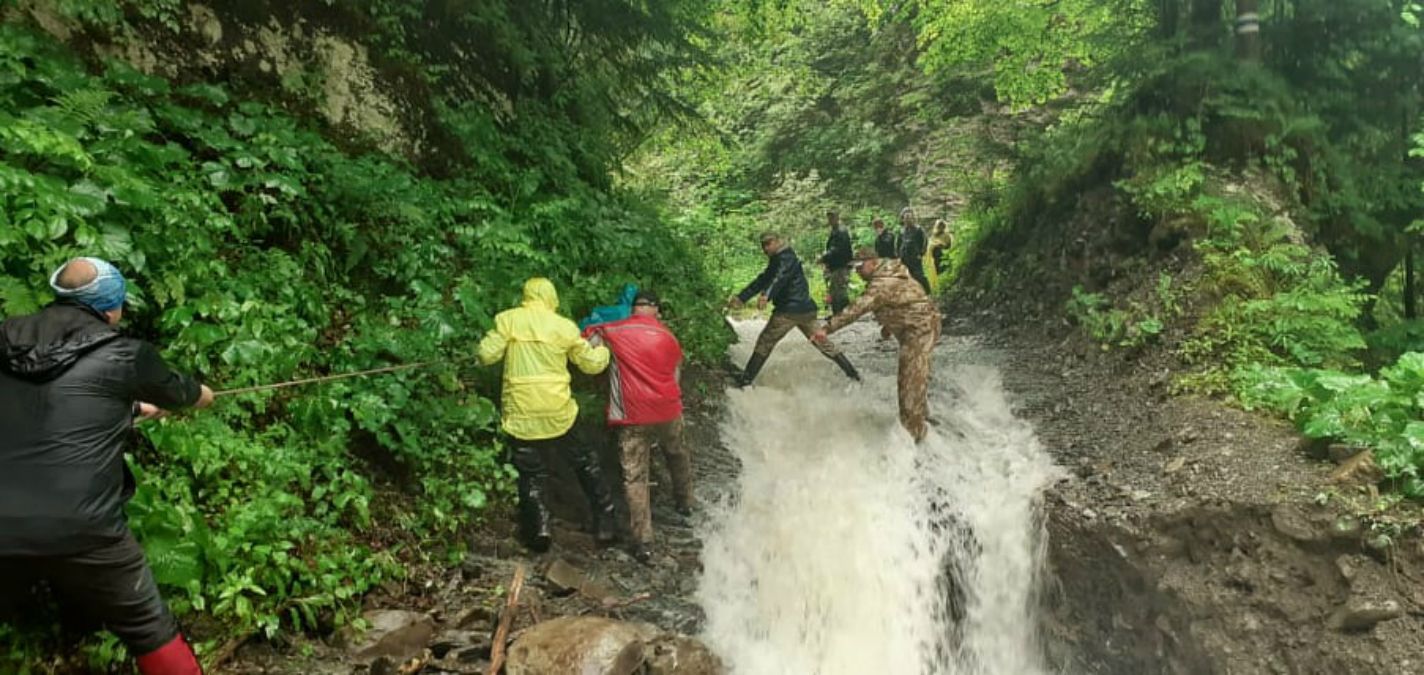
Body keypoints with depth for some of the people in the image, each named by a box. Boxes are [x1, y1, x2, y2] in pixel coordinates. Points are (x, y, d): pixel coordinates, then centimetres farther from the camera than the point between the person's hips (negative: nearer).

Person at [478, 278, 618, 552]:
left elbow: (487, 355, -5)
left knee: (531, 475, 13)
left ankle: (539, 528, 4)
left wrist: (493, 336, 15)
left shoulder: (508, 320, -2)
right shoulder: (565, 326, 0)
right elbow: (592, 364, 7)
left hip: (521, 414, 0)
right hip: (558, 412, 0)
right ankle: (604, 522, 21)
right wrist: (602, 349, 28)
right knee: (586, 462, 17)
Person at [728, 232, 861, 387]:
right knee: (821, 342, 16)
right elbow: (762, 281, 19)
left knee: (765, 342, -3)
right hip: (806, 309, 10)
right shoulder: (777, 260, 20)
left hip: (788, 311, -10)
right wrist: (741, 297, 12)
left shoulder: (786, 258, -9)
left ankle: (746, 380, -3)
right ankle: (852, 373, 19)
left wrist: (766, 296, -47)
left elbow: (779, 279, -29)